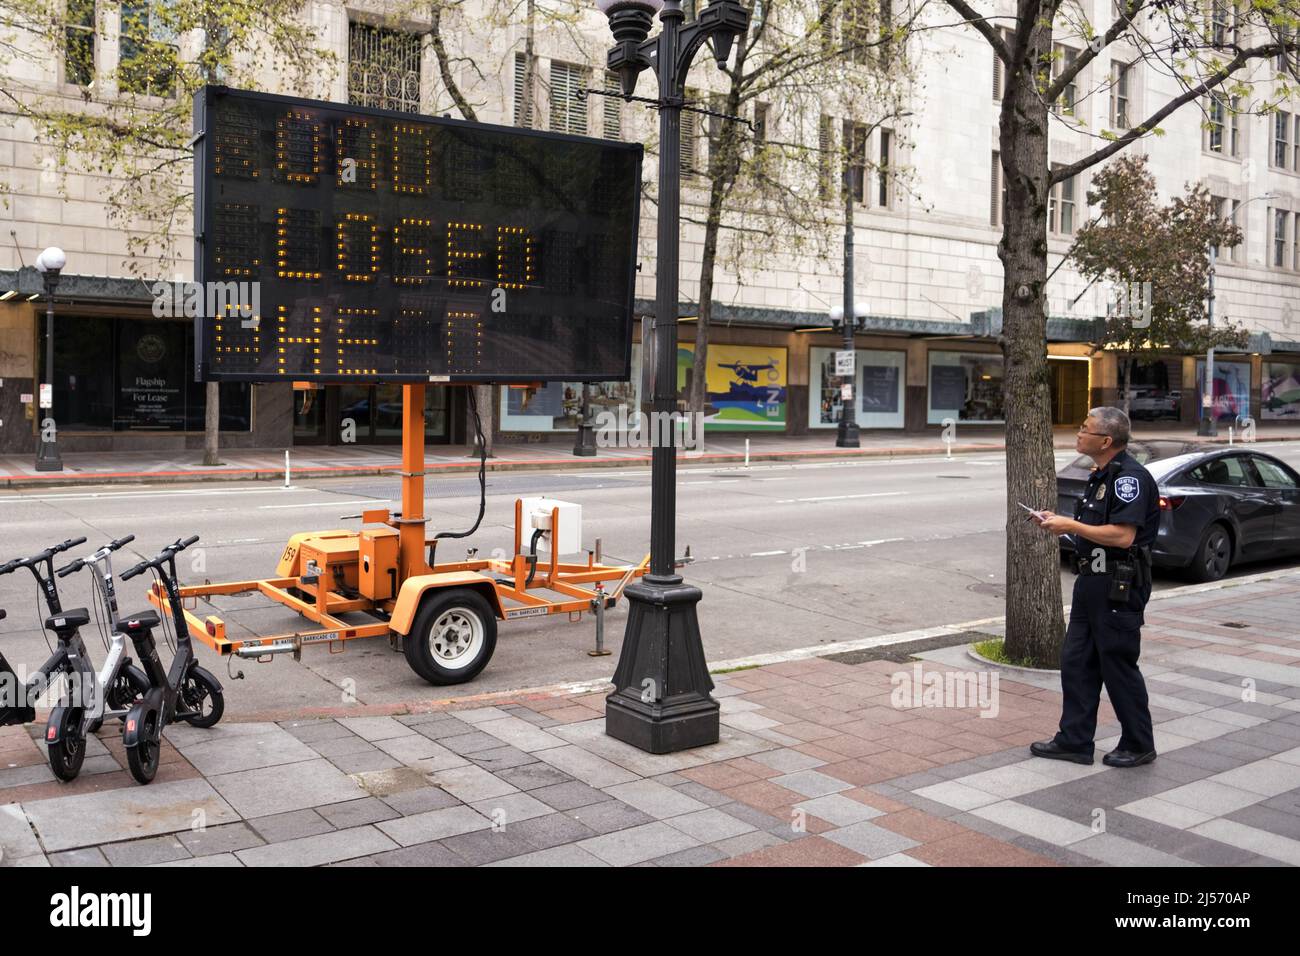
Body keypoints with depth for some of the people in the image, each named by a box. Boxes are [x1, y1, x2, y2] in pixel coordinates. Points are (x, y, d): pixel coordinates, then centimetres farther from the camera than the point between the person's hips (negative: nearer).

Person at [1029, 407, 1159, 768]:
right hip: (1093, 581, 10)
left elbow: (1123, 535, -26)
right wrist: (1059, 521, 7)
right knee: (1076, 661, 11)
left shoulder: (1130, 477, -18)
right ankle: (1074, 740, 19)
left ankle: (1139, 745, 17)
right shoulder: (1102, 475, 15)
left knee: (1119, 666, 1)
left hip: (1119, 588, -10)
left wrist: (1071, 526, -19)